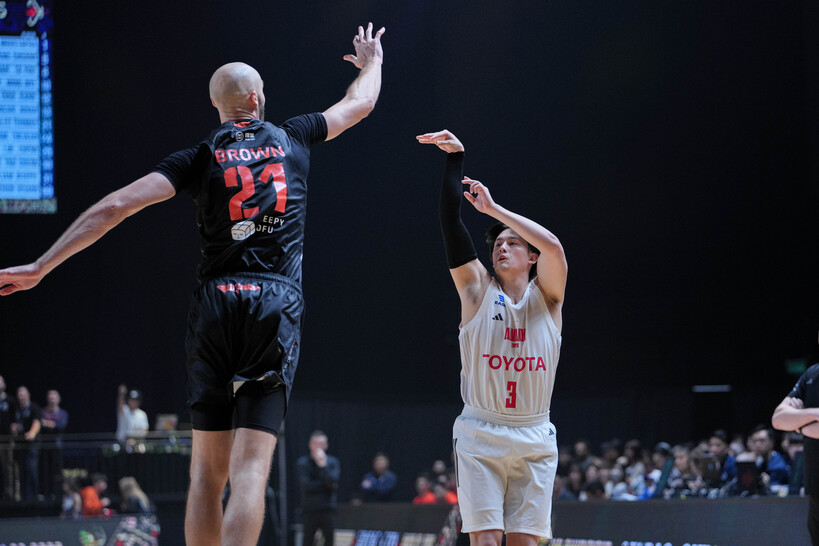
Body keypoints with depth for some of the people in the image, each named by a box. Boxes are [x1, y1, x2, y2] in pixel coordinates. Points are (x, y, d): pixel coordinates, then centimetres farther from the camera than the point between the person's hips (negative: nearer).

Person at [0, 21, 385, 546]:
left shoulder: (200, 158, 6)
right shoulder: (292, 139, 11)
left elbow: (116, 206, -4)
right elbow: (360, 103, 31)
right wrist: (371, 62, 53)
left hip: (215, 305, 1)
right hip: (276, 306, -1)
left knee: (207, 472, 9)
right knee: (250, 472, -10)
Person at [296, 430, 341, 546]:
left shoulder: (333, 462, 8)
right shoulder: (302, 462, 5)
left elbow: (333, 480, -7)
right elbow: (305, 485, -7)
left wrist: (322, 465, -16)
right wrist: (327, 484, -7)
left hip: (328, 510, 1)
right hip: (309, 509, -1)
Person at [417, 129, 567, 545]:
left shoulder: (545, 295, 6)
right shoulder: (477, 289, 6)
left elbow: (553, 246, -14)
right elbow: (451, 224, -2)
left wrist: (493, 209, -10)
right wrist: (455, 159, -9)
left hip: (533, 437, 1)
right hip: (479, 434, -1)